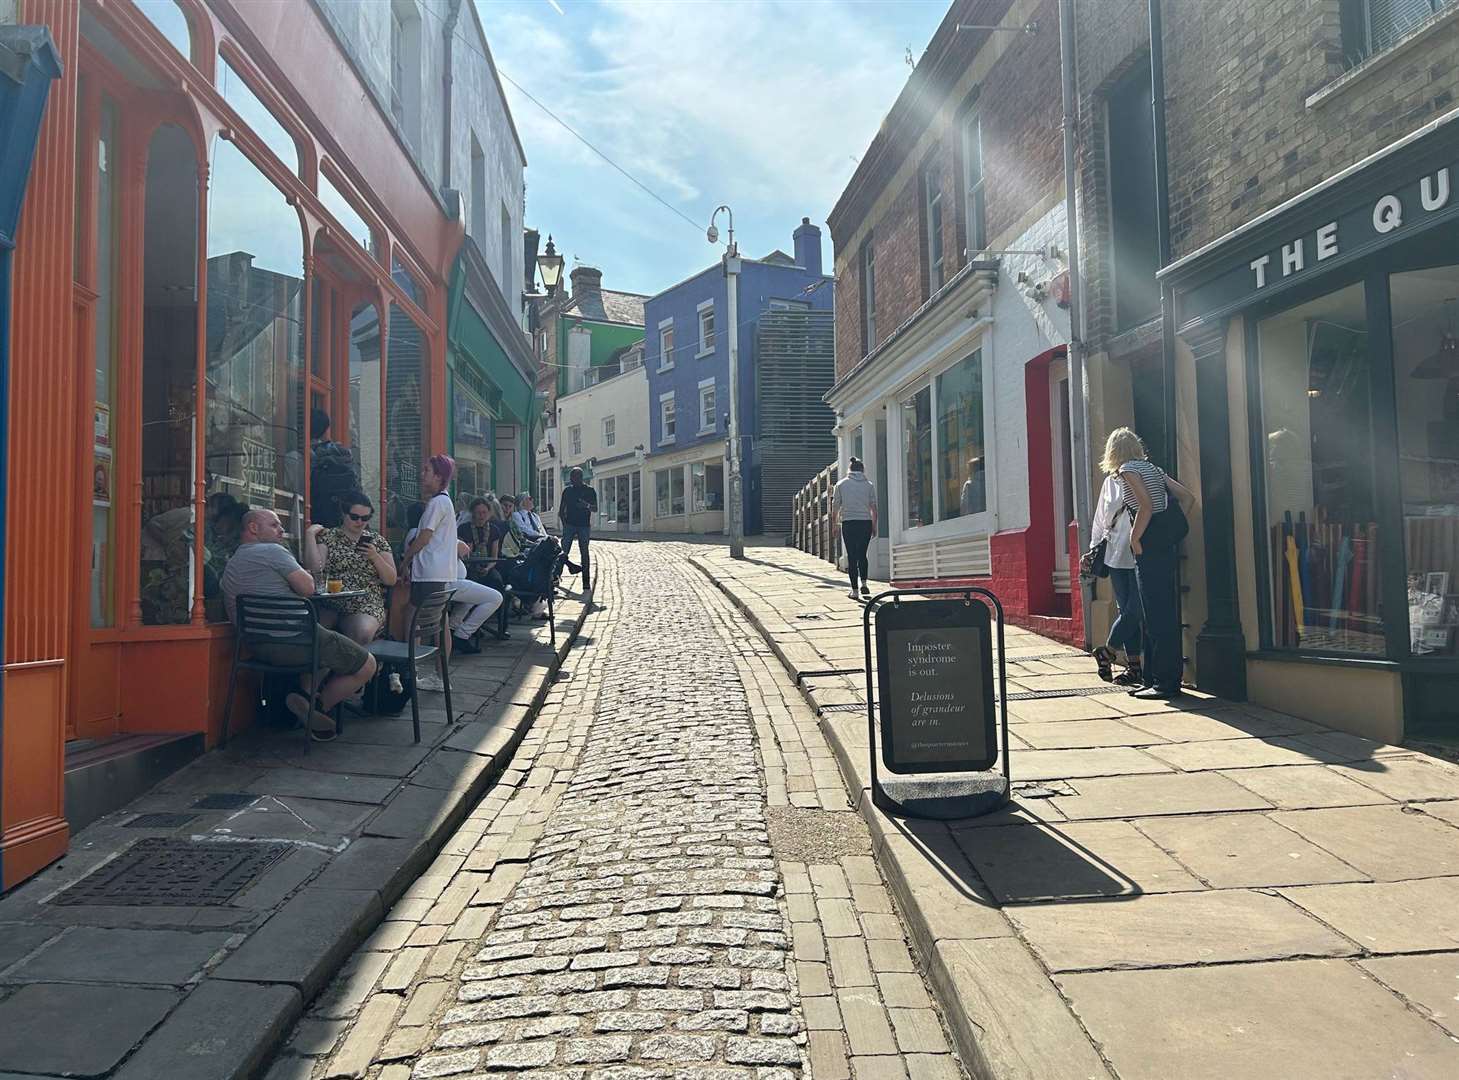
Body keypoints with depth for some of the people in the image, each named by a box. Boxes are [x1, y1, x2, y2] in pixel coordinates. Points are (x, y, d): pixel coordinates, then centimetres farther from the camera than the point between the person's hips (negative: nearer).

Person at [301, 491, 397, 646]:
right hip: (330, 605, 0)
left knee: (363, 632, -33)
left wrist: (375, 557, -4)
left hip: (366, 606, 0)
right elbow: (314, 569, -5)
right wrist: (309, 534, -4)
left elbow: (391, 580, 10)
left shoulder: (377, 541, 14)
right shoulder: (327, 536, 11)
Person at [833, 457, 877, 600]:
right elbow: (873, 508, 1)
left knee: (852, 556, 3)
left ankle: (854, 590, 2)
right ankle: (863, 583, 0)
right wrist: (874, 526, 10)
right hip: (865, 523, 1)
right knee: (862, 555, 16)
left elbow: (835, 506, 3)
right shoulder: (869, 485, 4)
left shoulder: (841, 484, 3)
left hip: (848, 523, -1)